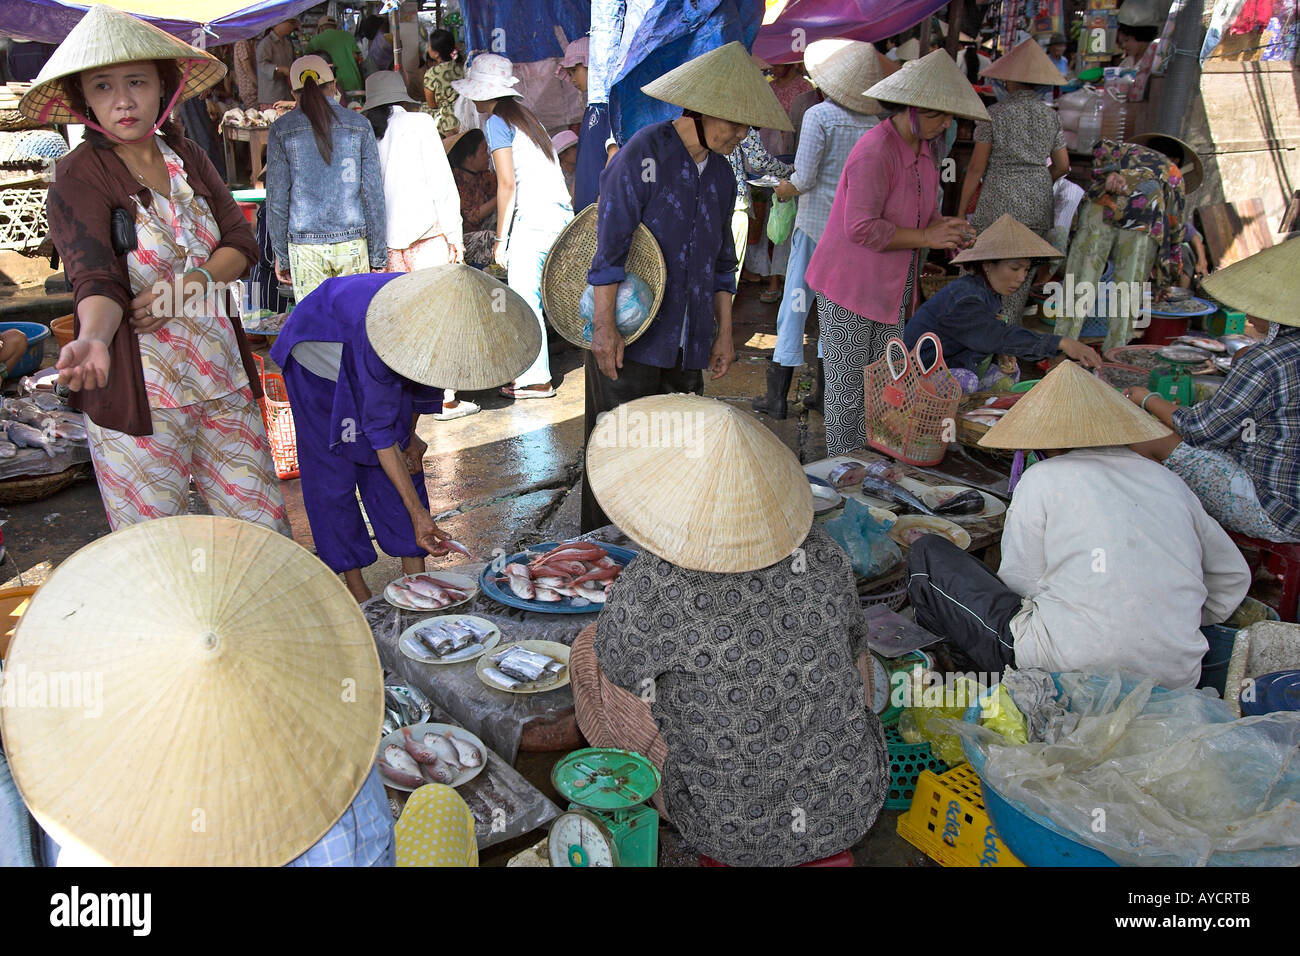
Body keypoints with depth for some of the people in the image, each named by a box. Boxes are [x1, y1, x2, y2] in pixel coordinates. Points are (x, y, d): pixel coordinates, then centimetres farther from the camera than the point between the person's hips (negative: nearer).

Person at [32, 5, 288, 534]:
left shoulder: (187, 158, 10)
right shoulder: (78, 178, -8)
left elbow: (241, 242, 6)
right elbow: (97, 282, -19)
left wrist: (185, 287, -12)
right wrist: (92, 339, -41)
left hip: (220, 371, 5)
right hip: (137, 389, -5)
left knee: (263, 529, 9)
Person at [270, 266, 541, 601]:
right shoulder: (380, 331, -44)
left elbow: (426, 374, -3)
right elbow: (380, 430, -36)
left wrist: (409, 434, 4)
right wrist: (417, 512, -37)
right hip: (317, 348, -5)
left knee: (405, 461, 0)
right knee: (332, 473, -6)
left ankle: (417, 583, 6)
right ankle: (358, 593, 5)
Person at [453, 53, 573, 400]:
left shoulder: (496, 122, -3)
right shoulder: (524, 116, 22)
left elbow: (507, 183, -10)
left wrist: (501, 238, -5)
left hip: (534, 216, -9)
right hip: (560, 213, 9)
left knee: (524, 300, -3)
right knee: (530, 298, 13)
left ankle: (537, 381, -1)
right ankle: (530, 370, 19)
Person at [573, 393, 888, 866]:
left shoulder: (650, 589, -28)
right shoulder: (819, 551, -15)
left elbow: (618, 665, -5)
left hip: (736, 832, -3)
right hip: (856, 802, 4)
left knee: (590, 650, 10)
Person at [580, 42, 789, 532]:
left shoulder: (721, 175, 12)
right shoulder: (644, 153, -10)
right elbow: (609, 243, -14)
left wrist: (724, 333, 17)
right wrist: (605, 325, -19)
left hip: (687, 343, 7)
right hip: (630, 338, -6)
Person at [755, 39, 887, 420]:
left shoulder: (819, 115, -13)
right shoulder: (877, 123, 0)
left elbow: (805, 177, -17)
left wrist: (788, 189, 5)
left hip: (816, 223, -4)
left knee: (795, 303, 3)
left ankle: (777, 396, 7)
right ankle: (823, 392, 21)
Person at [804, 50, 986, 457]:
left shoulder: (922, 149, 9)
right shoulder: (875, 150, -20)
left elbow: (923, 215, 19)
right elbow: (862, 228, -27)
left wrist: (949, 230, -3)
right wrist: (926, 236, -22)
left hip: (892, 288, 9)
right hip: (848, 286, -8)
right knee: (847, 389, 1)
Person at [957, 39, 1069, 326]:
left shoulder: (994, 114, -6)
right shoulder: (1051, 116, 7)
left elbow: (976, 167, -8)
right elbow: (1062, 165, 12)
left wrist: (961, 211, -1)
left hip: (998, 201, -5)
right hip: (1038, 206, 5)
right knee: (1021, 280, 11)